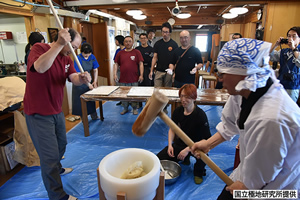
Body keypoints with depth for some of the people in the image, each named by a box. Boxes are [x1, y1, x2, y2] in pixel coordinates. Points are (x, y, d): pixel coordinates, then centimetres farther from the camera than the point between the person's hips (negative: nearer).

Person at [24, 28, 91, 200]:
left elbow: (73, 77, -10)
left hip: (57, 111, 8)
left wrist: (82, 78, -33)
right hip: (39, 114, -8)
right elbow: (40, 67, -37)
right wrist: (59, 44, -42)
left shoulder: (67, 59, 7)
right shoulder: (39, 48, -14)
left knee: (61, 144, 25)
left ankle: (57, 169, 53)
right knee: (50, 155, -3)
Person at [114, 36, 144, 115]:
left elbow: (141, 64, 0)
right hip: (123, 79, 2)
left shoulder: (137, 52, 3)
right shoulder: (120, 53, 9)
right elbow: (116, 64, 11)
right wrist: (115, 74, 0)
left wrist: (141, 75, -7)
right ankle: (125, 108, 26)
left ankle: (134, 108, 21)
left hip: (134, 79, -2)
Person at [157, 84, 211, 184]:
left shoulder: (200, 115, -22)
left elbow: (206, 139, -21)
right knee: (158, 159, -6)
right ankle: (185, 158, 20)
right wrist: (170, 145, -9)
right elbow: (172, 129, 5)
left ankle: (198, 172, -1)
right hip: (180, 143, 5)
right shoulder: (178, 111, -7)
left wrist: (188, 149, -28)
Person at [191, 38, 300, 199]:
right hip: (250, 171, 7)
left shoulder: (270, 119, -40)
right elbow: (230, 123, 4)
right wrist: (209, 143, 3)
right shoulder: (245, 89, -14)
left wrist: (244, 186, -7)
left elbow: (261, 174, -25)